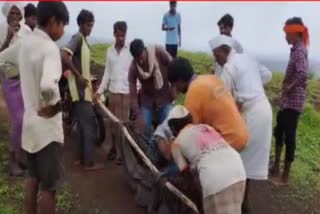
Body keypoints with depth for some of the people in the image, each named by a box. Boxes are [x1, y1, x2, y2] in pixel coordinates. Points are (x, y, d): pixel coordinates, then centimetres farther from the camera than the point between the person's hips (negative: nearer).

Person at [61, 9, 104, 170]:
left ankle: (82, 158, 24)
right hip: (81, 90, -10)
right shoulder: (78, 38, -12)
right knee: (90, 125, -5)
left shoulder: (83, 40, 17)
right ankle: (89, 163, 3)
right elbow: (64, 56, -27)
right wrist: (78, 76, -22)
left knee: (83, 125, 14)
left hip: (83, 90, 10)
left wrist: (88, 80, 19)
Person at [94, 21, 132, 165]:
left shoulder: (130, 50, -5)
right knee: (114, 121, 11)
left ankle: (122, 151, 8)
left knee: (124, 122, 0)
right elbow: (107, 72, 13)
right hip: (113, 91, 5)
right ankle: (114, 148, 25)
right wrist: (100, 90, 8)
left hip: (127, 91, -4)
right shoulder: (110, 51, 10)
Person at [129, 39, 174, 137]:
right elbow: (132, 94, -18)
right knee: (144, 133, 1)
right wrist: (138, 115, -25)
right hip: (146, 101, 1)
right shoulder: (133, 68, -20)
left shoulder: (159, 52, -22)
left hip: (165, 98, 0)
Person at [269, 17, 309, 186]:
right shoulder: (297, 50, 13)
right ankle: (276, 167, 35)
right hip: (287, 101, 10)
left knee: (289, 136, -1)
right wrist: (285, 90, 9)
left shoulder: (299, 51, -16)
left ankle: (285, 177, 12)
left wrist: (288, 87, -20)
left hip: (293, 102, -10)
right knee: (279, 131, 19)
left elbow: (303, 74, -32)